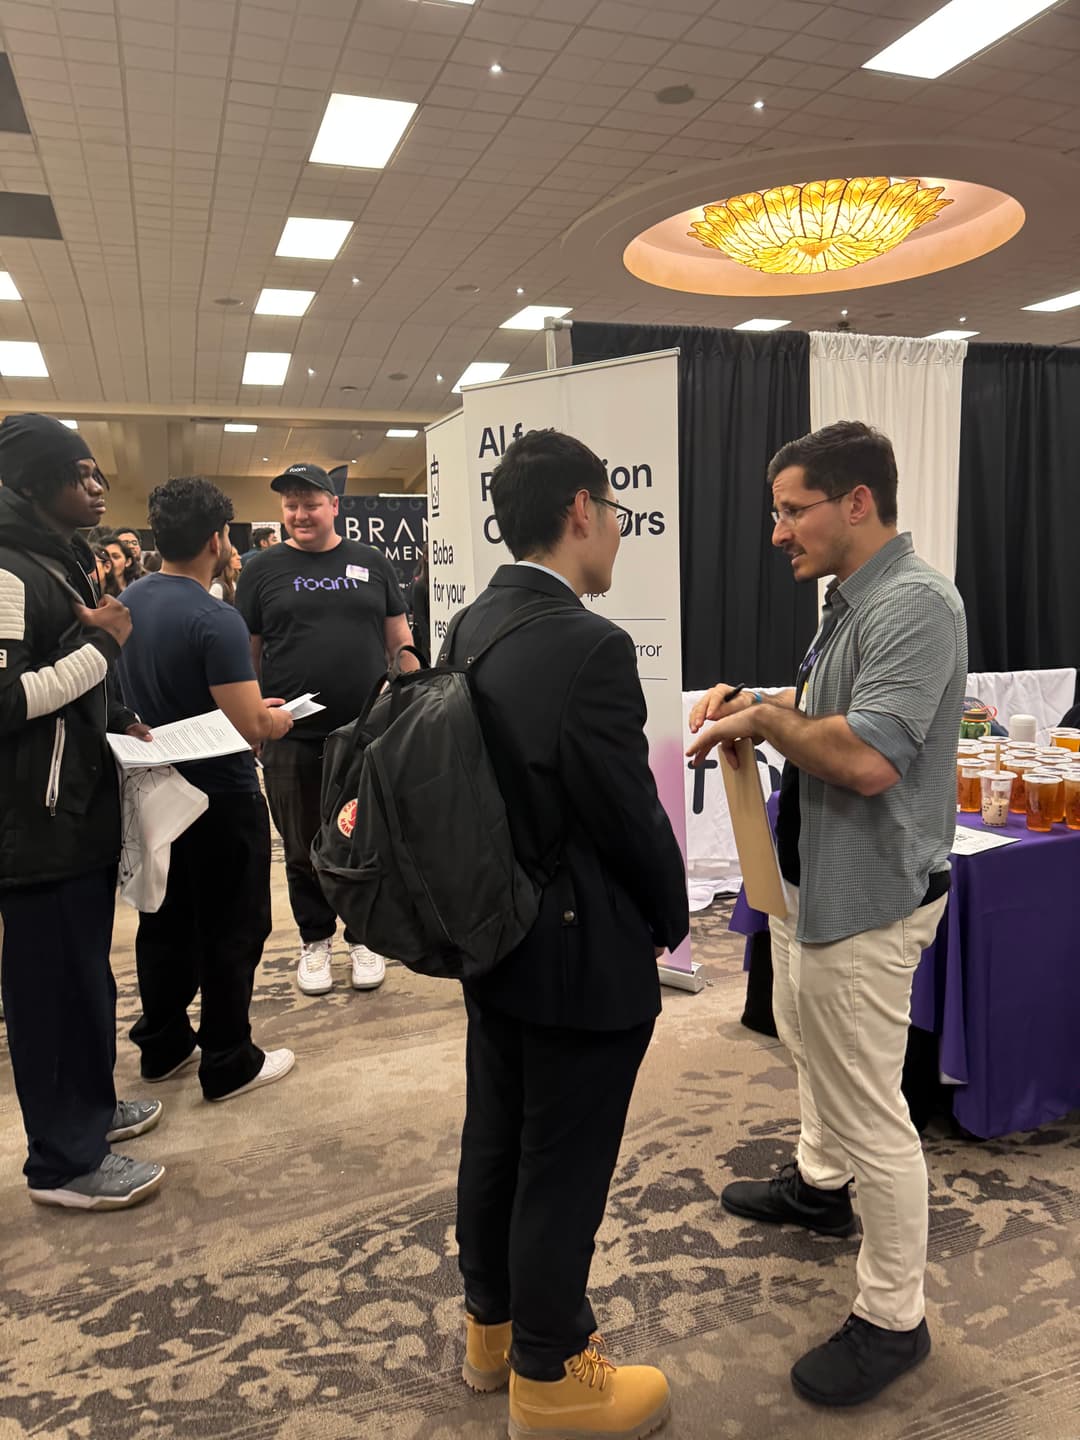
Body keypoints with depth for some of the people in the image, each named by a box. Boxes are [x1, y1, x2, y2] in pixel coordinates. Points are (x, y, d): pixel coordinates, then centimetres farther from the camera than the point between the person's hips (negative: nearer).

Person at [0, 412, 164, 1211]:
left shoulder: (66, 561, 14)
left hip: (81, 801, 10)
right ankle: (64, 1159, 18)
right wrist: (101, 645, -19)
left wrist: (120, 720, 6)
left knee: (87, 968, 21)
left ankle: (89, 1105, 38)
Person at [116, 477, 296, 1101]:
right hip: (221, 797, -8)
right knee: (231, 933, 7)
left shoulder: (128, 600, 1)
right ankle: (229, 1064, 19)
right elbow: (251, 727, -25)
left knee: (165, 923, 19)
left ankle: (163, 1045, 33)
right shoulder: (217, 620, -23)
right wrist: (278, 718, -2)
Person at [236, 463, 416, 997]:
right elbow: (246, 653, 6)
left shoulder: (371, 563, 7)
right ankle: (315, 941, 29)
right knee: (304, 849, 11)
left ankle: (363, 938, 28)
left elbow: (400, 643, 9)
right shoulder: (262, 570, 5)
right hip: (292, 739, 0)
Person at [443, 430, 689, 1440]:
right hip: (583, 954, -8)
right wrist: (672, 915, -1)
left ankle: (493, 1326, 44)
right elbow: (632, 815, -20)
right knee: (563, 1170, 11)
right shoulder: (591, 648, -25)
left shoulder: (473, 628, 0)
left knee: (495, 1139, 22)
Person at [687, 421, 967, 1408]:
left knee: (869, 1107, 2)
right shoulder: (852, 598, 8)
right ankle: (821, 1184, 53)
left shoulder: (914, 604, -22)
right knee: (806, 1039, 28)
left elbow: (868, 758, -32)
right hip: (812, 877, 10)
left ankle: (894, 1318, 21)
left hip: (867, 895, -10)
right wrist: (756, 704, 1)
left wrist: (766, 717, -18)